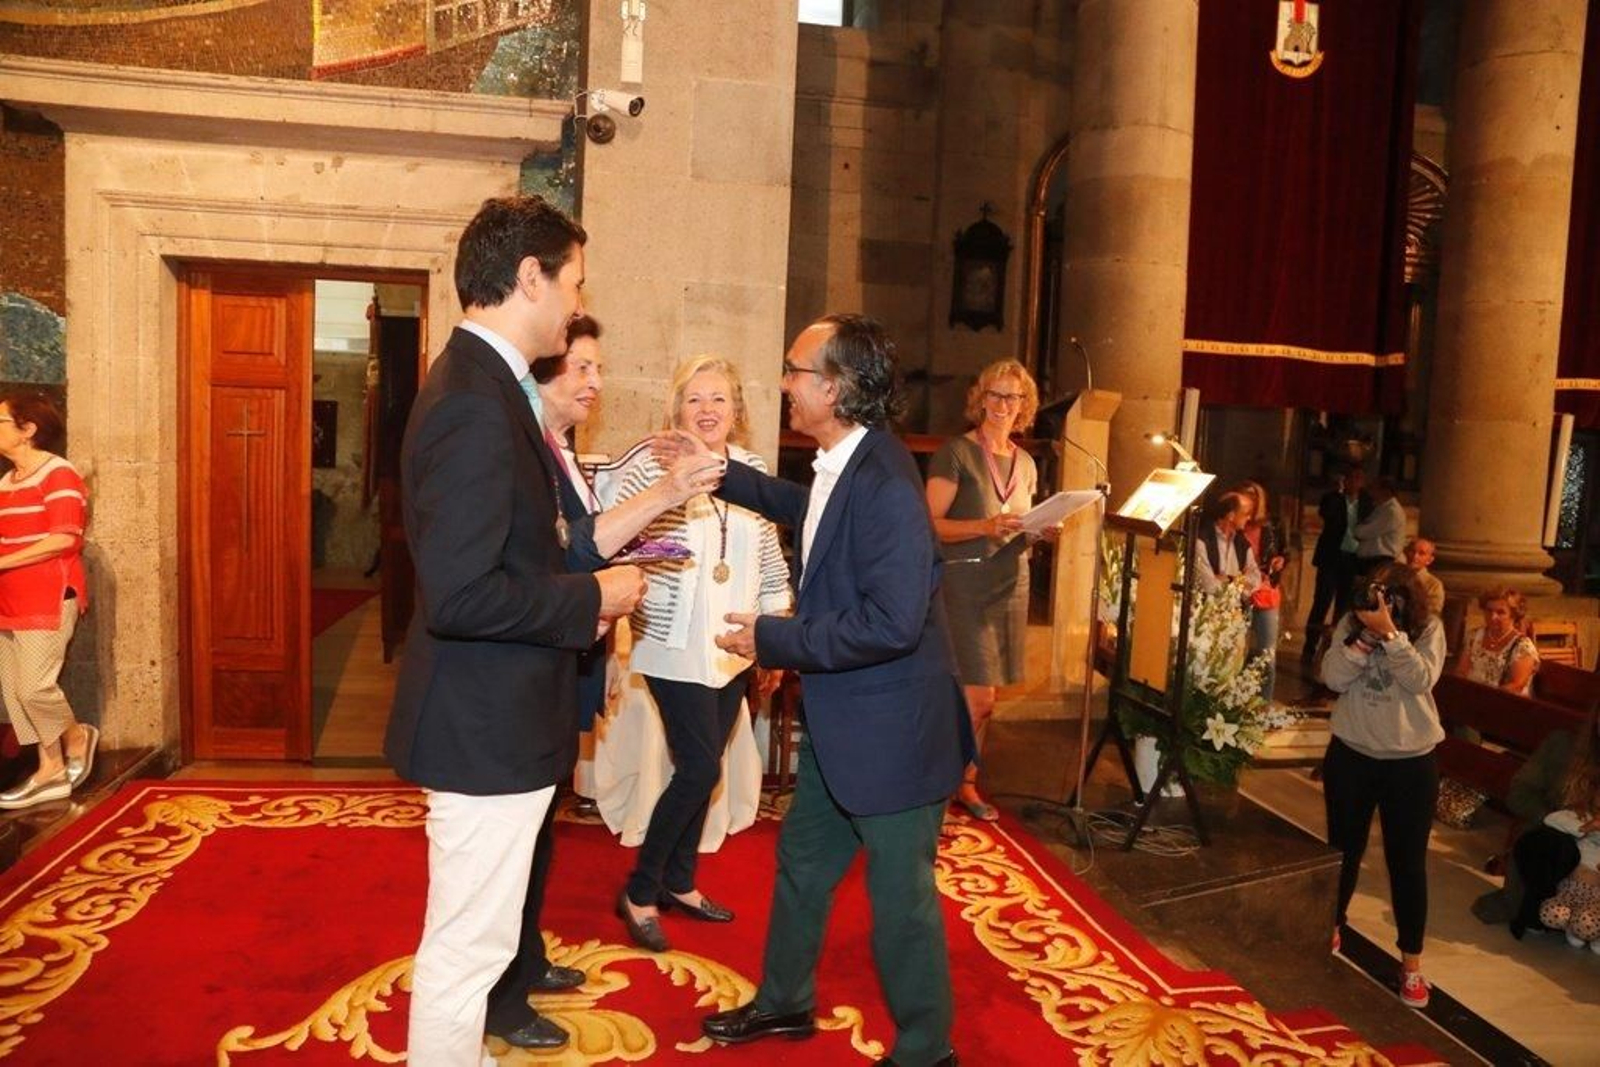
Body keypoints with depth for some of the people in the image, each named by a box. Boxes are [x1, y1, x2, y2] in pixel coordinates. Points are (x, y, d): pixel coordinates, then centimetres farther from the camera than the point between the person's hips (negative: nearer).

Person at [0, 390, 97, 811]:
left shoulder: (59, 475, -11)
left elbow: (63, 539, -20)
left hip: (49, 601, -9)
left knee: (34, 686, -12)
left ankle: (76, 735, 16)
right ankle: (51, 771, 15)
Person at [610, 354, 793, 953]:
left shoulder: (754, 470, 4)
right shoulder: (653, 466, -10)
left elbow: (770, 558, 10)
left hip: (734, 647, 5)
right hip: (676, 647, -5)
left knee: (700, 767, 14)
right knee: (701, 769, -7)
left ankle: (678, 882, 32)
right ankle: (639, 892, 12)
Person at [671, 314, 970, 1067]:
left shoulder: (883, 482, -27)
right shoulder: (843, 465, 3)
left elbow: (893, 621, -32)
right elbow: (804, 509, 27)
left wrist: (775, 640, -22)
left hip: (890, 726, -10)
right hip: (840, 720, 10)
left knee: (899, 895, 7)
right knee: (801, 859, 23)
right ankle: (783, 1003, 44)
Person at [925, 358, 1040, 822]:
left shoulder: (1025, 463, 15)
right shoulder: (956, 452, -5)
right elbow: (932, 525, -11)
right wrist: (986, 527, -24)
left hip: (1011, 583, 6)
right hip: (965, 582, -6)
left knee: (979, 698, 11)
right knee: (978, 698, -9)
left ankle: (964, 780, 24)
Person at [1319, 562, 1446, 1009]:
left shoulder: (1428, 628, -9)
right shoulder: (1352, 623, -6)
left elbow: (1421, 679, -23)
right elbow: (1333, 678, -16)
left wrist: (1389, 632, -31)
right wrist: (1365, 634, -25)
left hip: (1412, 763, -1)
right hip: (1351, 755, 2)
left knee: (1407, 861, 6)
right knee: (1344, 849, 16)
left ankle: (1411, 961, 19)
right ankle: (1332, 925, 38)